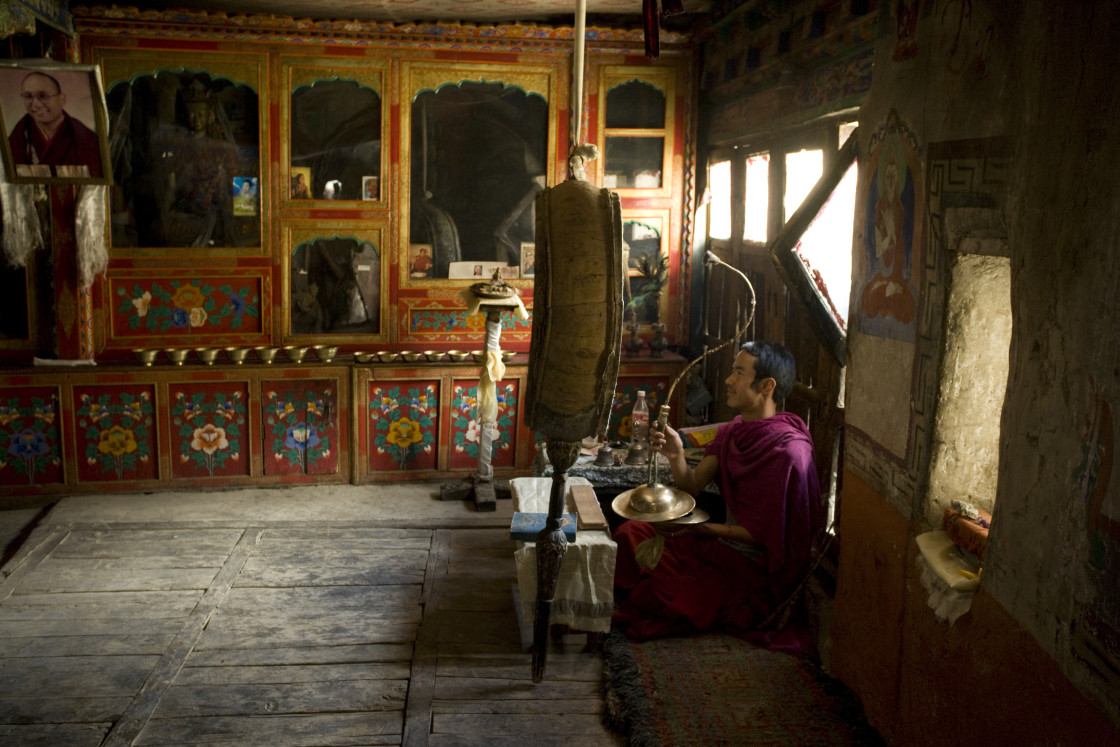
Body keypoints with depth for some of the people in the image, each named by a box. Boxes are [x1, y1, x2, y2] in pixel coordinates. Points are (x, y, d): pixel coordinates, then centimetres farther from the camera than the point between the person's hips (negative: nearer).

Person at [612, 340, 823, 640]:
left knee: (656, 592, -22)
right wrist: (676, 455, -19)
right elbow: (691, 487, 1)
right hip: (724, 543, 8)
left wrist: (704, 529, -22)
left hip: (758, 568, -8)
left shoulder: (787, 451, -23)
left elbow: (768, 534, -19)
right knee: (629, 533, -5)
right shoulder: (732, 431, 3)